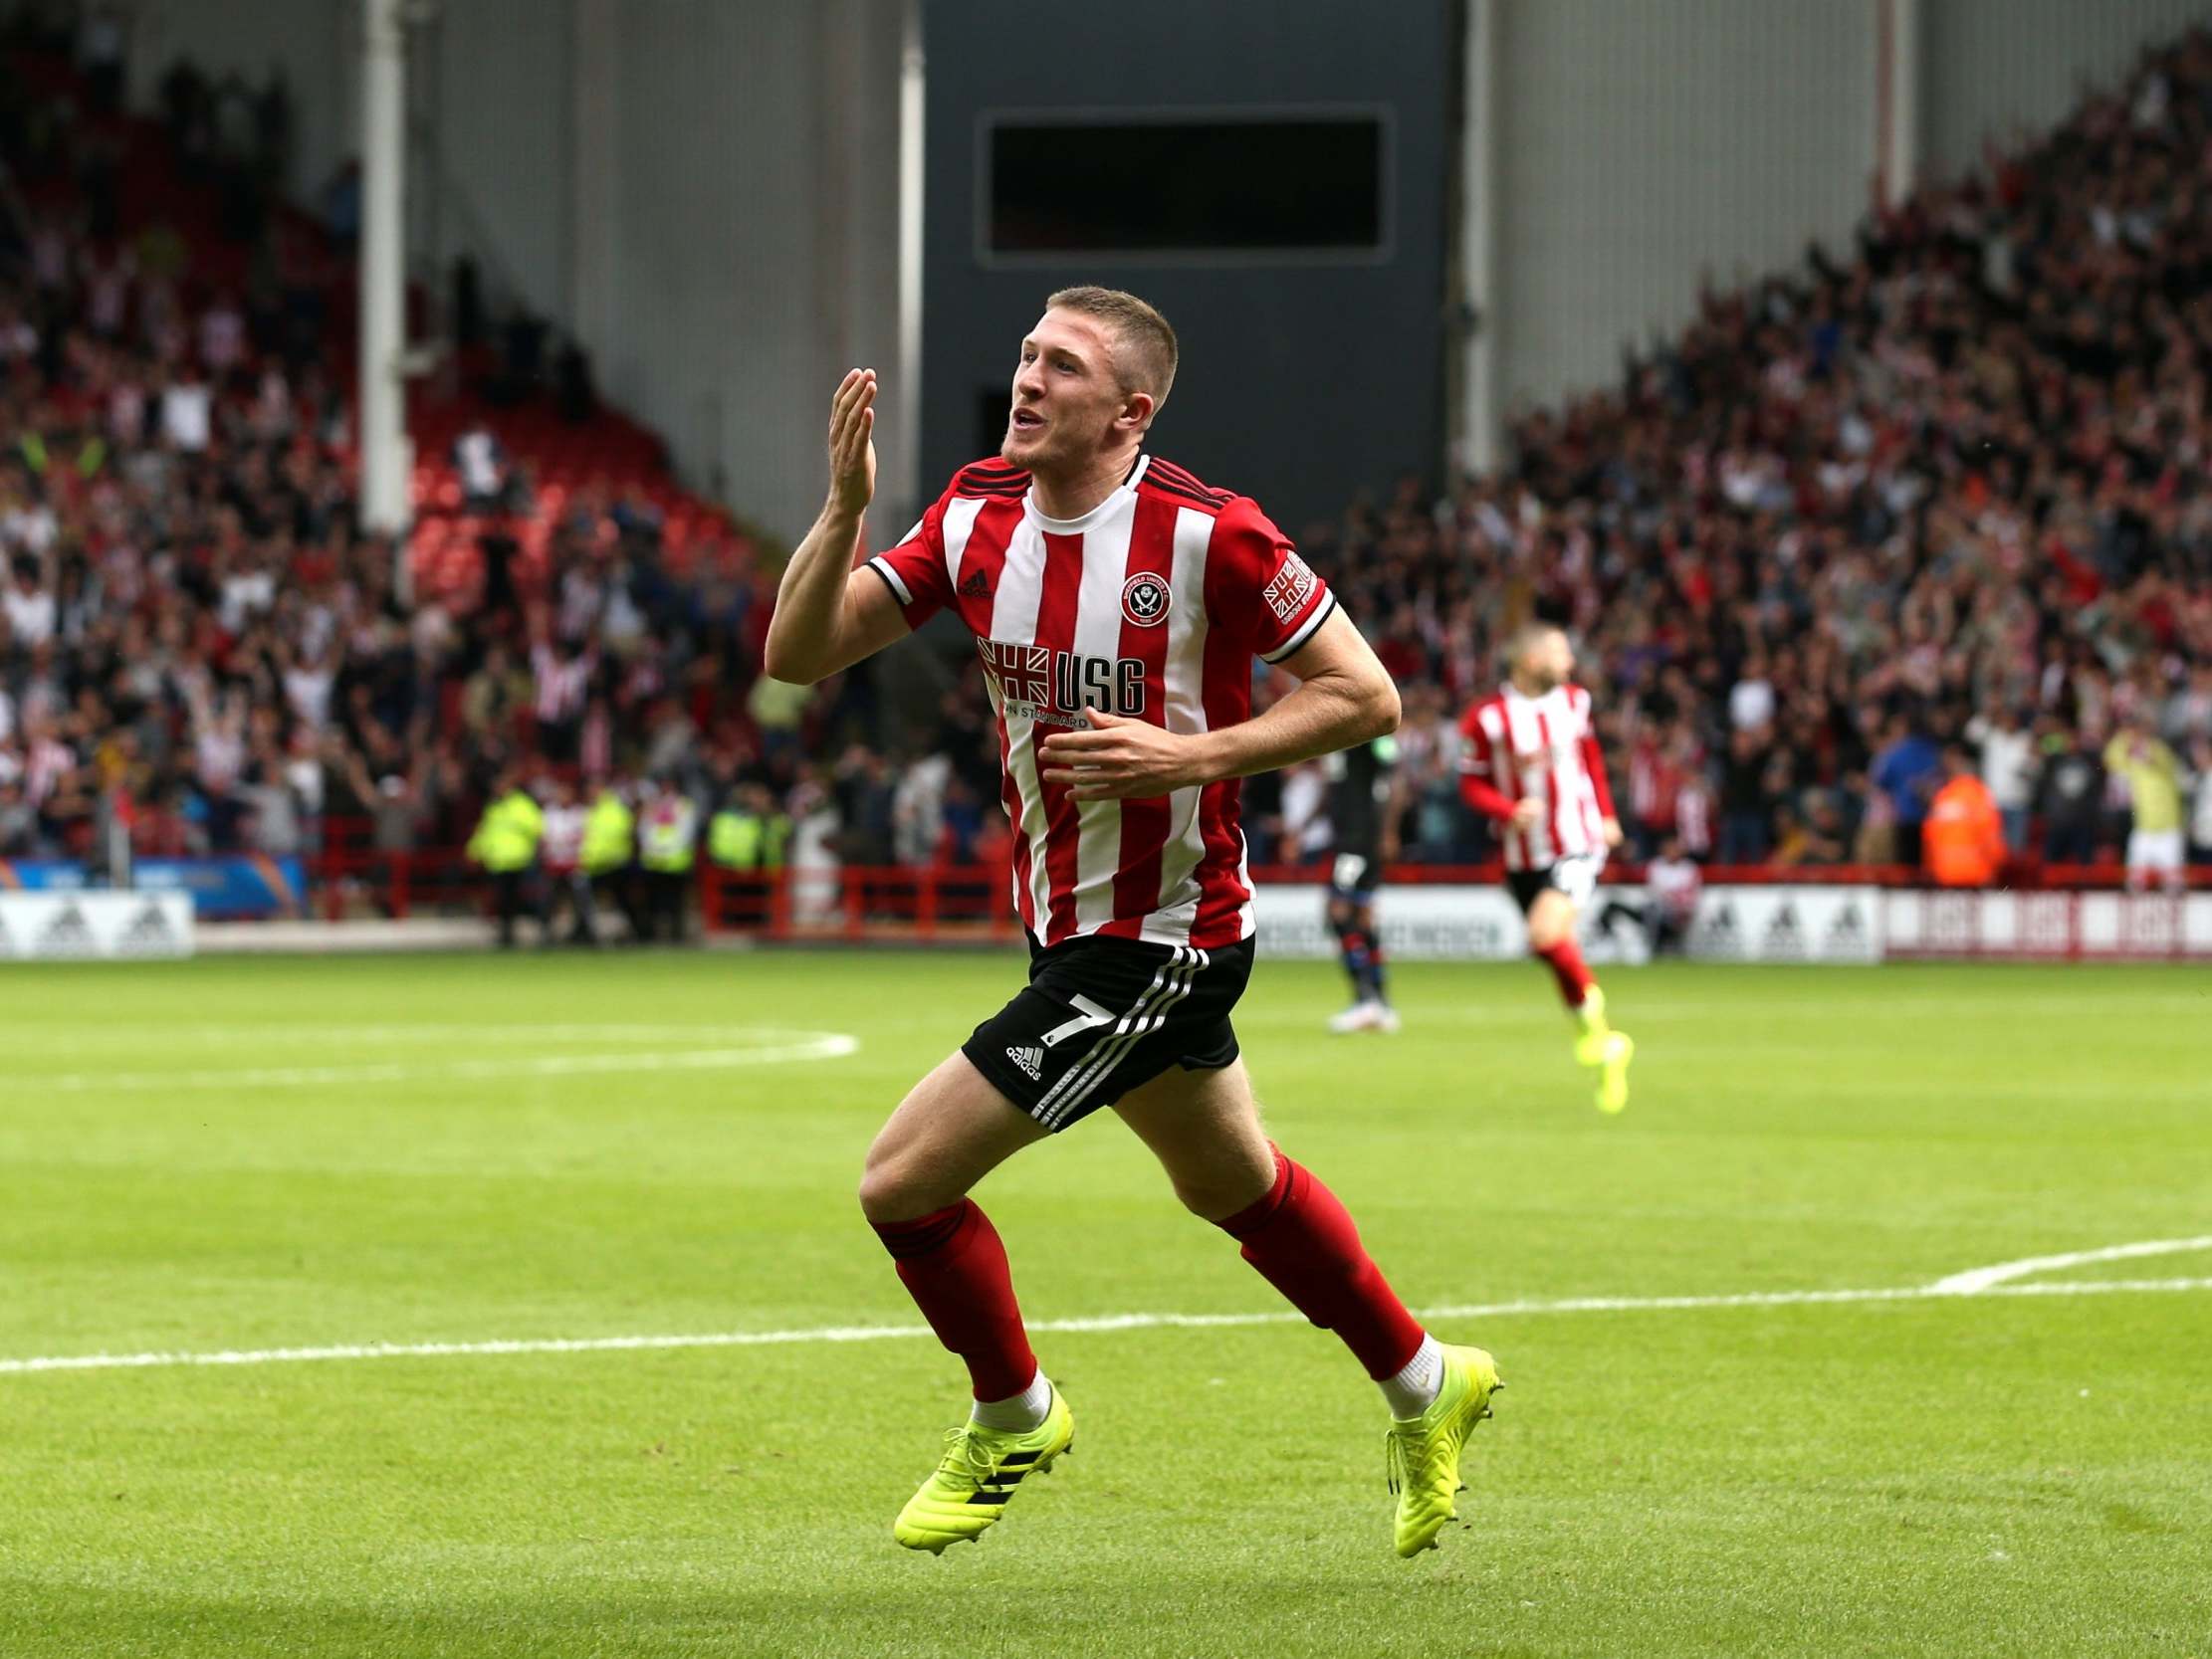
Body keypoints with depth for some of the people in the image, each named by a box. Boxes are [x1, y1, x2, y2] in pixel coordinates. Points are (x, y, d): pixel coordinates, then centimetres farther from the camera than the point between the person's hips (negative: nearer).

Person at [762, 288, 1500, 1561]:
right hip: (1065, 923, 8)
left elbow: (1366, 698, -14)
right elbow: (799, 654, -4)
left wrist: (1187, 756, -24)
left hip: (1155, 940, -8)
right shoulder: (979, 516, -1)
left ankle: (1015, 1418, 17)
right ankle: (1424, 1385, 45)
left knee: (905, 1179, -9)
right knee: (1234, 1183, 25)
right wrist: (846, 505, -20)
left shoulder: (1209, 535, -20)